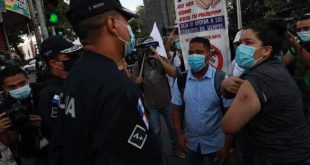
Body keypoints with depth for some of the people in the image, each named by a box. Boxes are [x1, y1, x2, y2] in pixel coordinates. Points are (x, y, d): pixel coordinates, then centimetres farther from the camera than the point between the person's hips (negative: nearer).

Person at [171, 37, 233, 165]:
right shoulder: (181, 80, -6)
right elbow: (176, 109, 2)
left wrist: (227, 145, -12)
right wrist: (179, 135, -4)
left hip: (216, 142, -2)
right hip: (191, 142, 3)